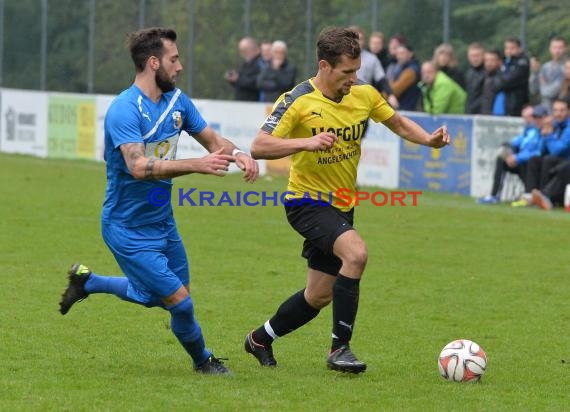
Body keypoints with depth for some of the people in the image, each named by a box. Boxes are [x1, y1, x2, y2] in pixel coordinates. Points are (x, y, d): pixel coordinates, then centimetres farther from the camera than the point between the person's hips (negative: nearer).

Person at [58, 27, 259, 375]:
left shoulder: (177, 101, 2)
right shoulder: (125, 111, -25)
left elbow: (212, 139, 11)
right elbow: (139, 167, -36)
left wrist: (238, 154, -12)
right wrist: (198, 165, -44)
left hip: (162, 221, 9)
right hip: (128, 229, -9)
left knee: (159, 296, 22)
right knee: (181, 303, -8)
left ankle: (86, 281, 39)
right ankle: (203, 360, 21)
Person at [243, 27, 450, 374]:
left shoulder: (364, 94, -3)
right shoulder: (298, 101, -18)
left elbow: (398, 123, 13)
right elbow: (259, 147, -23)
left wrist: (429, 139, -6)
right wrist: (306, 142, -37)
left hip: (342, 207, 7)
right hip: (307, 201, -7)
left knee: (320, 296, 12)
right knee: (356, 252, -31)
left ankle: (261, 339, 37)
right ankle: (340, 348, -23)